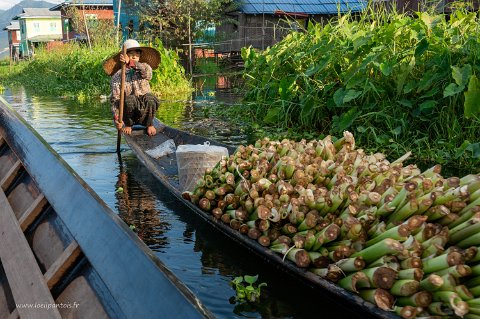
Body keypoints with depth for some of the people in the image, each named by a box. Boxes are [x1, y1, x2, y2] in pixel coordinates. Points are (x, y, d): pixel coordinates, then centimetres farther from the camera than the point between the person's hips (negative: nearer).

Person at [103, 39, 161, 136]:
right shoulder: (118, 75, -2)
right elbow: (115, 98, -7)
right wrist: (116, 117, -22)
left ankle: (149, 124, -6)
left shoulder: (144, 67, 5)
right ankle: (128, 124, -6)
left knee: (149, 98, -31)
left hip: (145, 111, 1)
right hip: (129, 108, -1)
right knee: (130, 99, -34)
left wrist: (131, 62, -37)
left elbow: (148, 73, -23)